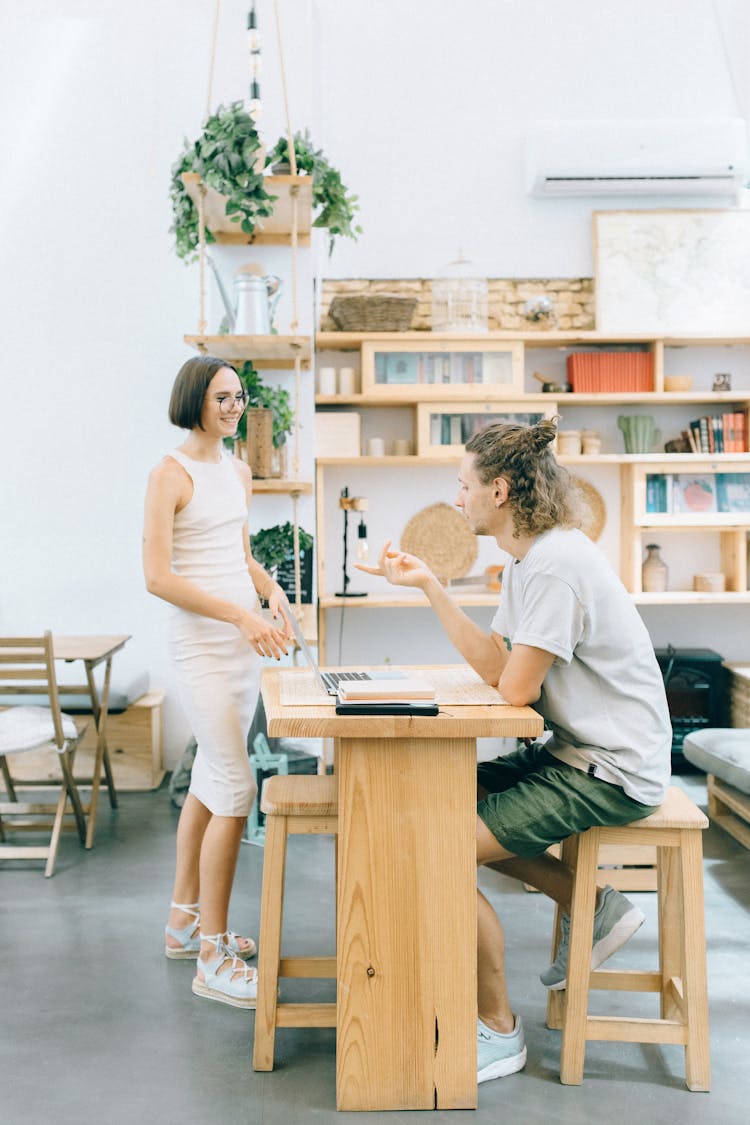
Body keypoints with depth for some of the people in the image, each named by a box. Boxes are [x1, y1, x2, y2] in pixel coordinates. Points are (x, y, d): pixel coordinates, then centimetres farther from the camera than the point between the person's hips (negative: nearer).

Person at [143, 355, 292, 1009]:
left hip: (244, 638, 8)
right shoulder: (171, 474, -10)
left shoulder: (239, 472, 13)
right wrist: (240, 615, -21)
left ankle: (186, 919, 27)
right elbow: (158, 576, -16)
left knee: (211, 779, 14)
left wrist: (273, 592, 3)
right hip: (202, 643, -8)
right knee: (235, 789, -11)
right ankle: (212, 956, -2)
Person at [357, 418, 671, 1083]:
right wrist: (429, 585, 0)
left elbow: (515, 688, -21)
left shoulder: (557, 562, -22)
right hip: (575, 753, 10)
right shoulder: (526, 560, 10)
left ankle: (498, 1031, 3)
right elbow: (493, 664, 4)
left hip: (613, 774, -10)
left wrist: (504, 673, 2)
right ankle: (593, 906, 20)